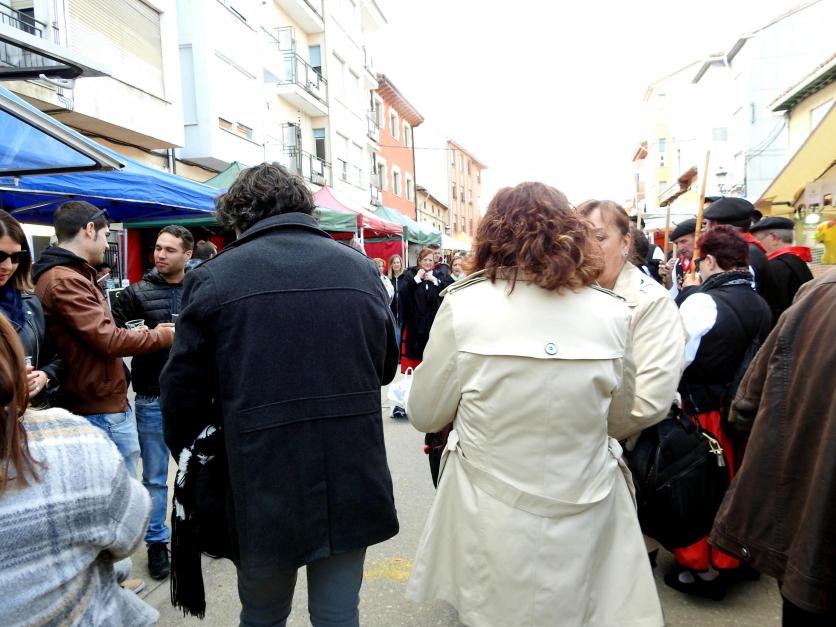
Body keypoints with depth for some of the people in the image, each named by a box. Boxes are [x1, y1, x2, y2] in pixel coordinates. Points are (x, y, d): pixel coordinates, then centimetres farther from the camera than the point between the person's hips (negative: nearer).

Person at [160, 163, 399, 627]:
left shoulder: (213, 278, -8)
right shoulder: (361, 269, 1)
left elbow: (183, 394, -4)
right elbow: (385, 367, 9)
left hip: (264, 488, -2)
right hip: (351, 484, 2)